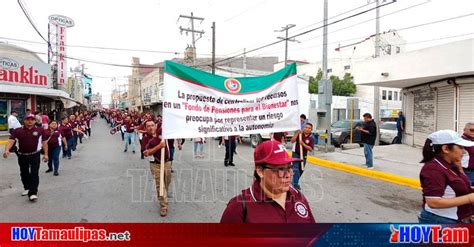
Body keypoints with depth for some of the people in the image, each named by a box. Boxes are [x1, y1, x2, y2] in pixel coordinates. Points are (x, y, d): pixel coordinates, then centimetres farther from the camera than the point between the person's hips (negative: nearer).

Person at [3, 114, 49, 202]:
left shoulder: (40, 130, -4)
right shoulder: (17, 131, -3)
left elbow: (44, 142, 1)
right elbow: (11, 141, -12)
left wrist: (46, 154, 0)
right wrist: (7, 150, -31)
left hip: (35, 155, -3)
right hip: (22, 156, 3)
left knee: (34, 174, -7)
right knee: (24, 174, 17)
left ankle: (33, 193, -7)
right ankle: (27, 188, 37)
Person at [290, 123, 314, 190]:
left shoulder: (311, 139, -5)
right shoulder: (299, 134, -8)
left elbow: (310, 149, -12)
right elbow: (292, 141, -17)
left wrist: (303, 144, -24)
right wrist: (297, 133, -26)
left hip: (304, 155, 4)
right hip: (295, 154, -3)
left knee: (301, 170, 14)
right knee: (295, 169, -12)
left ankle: (294, 181, 33)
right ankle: (295, 184, -8)